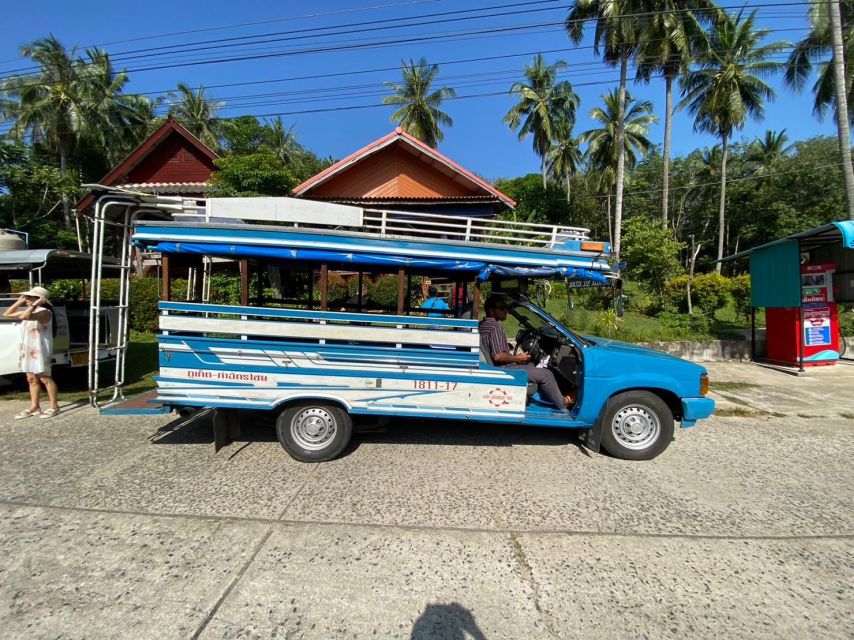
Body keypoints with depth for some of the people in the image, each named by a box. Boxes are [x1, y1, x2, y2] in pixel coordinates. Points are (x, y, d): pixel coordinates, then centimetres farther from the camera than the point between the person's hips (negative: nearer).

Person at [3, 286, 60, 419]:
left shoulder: (44, 312, -15)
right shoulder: (30, 311, 14)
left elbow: (25, 317, -32)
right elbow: (7, 314, 23)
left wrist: (35, 305, -23)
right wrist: (19, 302, 14)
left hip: (40, 351, -9)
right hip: (28, 350, 9)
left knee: (45, 379, -4)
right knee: (32, 379, 12)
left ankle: (54, 407, 4)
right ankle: (34, 407, 19)